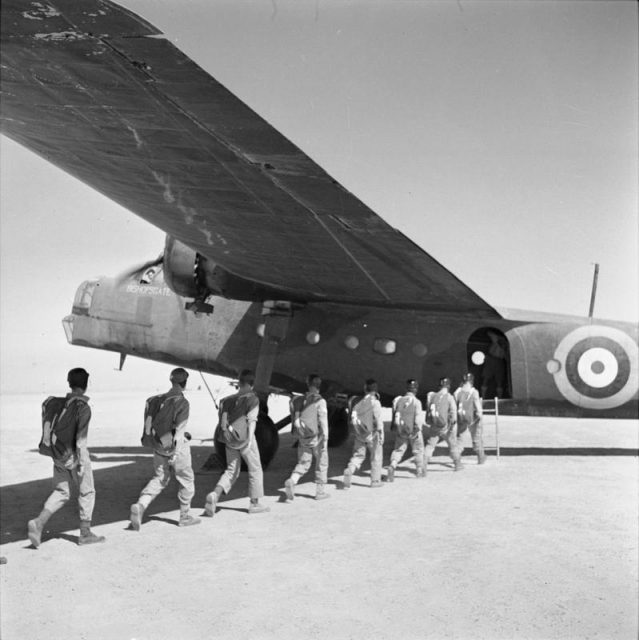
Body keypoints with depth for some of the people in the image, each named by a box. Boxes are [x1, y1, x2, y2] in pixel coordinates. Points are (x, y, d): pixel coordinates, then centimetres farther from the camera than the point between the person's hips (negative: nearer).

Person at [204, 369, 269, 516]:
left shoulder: (228, 399, 8)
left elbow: (223, 420, 5)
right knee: (255, 470, 11)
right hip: (244, 438, -5)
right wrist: (250, 440, -19)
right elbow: (251, 421, -15)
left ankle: (215, 494, -11)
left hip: (230, 439, 5)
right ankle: (254, 503, 17)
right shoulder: (253, 399, -7)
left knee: (232, 471, 13)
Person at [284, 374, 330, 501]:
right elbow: (323, 421, -17)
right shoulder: (320, 401, -12)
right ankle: (320, 491, 17)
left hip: (303, 438, 4)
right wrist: (325, 439, -15)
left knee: (303, 463, 12)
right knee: (322, 464, 12)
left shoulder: (300, 400, 4)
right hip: (316, 437, -4)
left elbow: (294, 420, 10)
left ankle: (291, 481, -14)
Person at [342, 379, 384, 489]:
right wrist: (381, 434, -9)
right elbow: (378, 420, -14)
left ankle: (348, 472, -10)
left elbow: (353, 417, 5)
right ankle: (375, 481, 18)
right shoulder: (375, 403, -14)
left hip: (359, 434, 4)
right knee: (376, 457, 12)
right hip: (372, 434, -4)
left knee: (357, 456, 11)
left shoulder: (358, 402, 0)